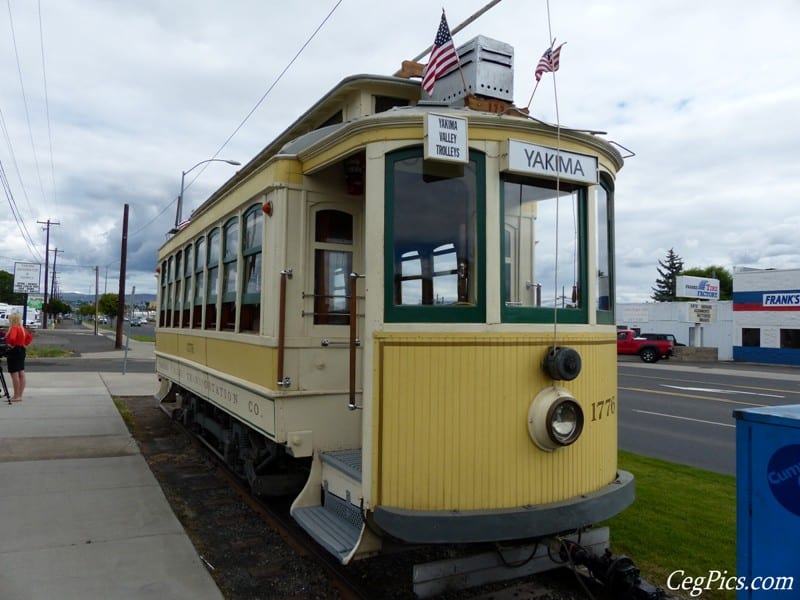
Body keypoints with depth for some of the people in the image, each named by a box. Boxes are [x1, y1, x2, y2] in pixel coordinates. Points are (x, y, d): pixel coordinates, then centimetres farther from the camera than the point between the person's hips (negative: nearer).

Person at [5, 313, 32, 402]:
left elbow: (12, 338, -32)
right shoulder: (22, 328, 11)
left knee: (14, 374, -6)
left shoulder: (14, 328, -15)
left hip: (14, 352, -9)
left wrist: (11, 345, -14)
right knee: (21, 374, 10)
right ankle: (20, 395, 17)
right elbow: (30, 337, 23)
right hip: (21, 351, 9)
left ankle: (16, 396, -4)